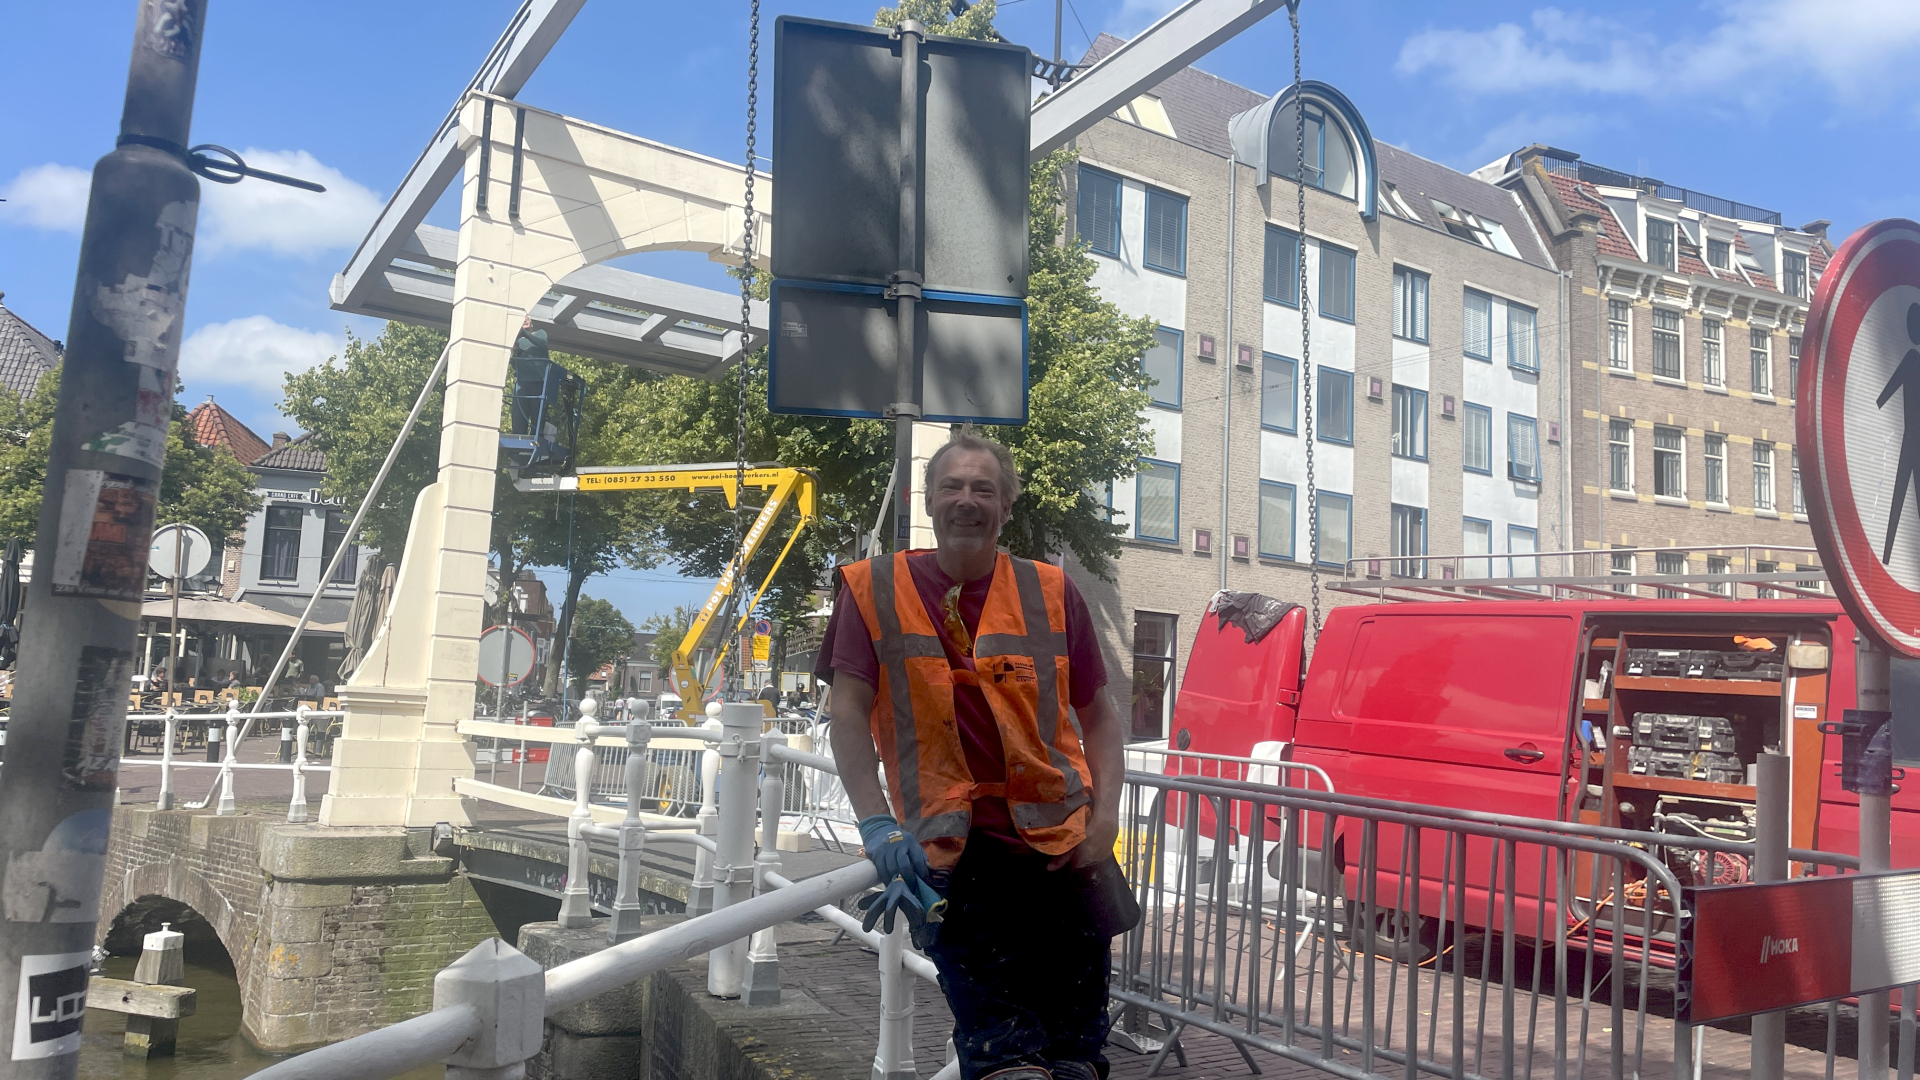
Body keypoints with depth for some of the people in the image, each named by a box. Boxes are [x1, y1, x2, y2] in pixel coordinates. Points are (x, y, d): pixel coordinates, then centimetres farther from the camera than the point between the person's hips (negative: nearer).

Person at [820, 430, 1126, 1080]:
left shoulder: (1051, 592, 7)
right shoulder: (875, 589, 2)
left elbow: (1098, 716, 12)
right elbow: (848, 711, -2)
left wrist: (1106, 816, -1)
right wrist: (877, 824, -13)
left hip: (1065, 848, 2)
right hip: (950, 852, -2)